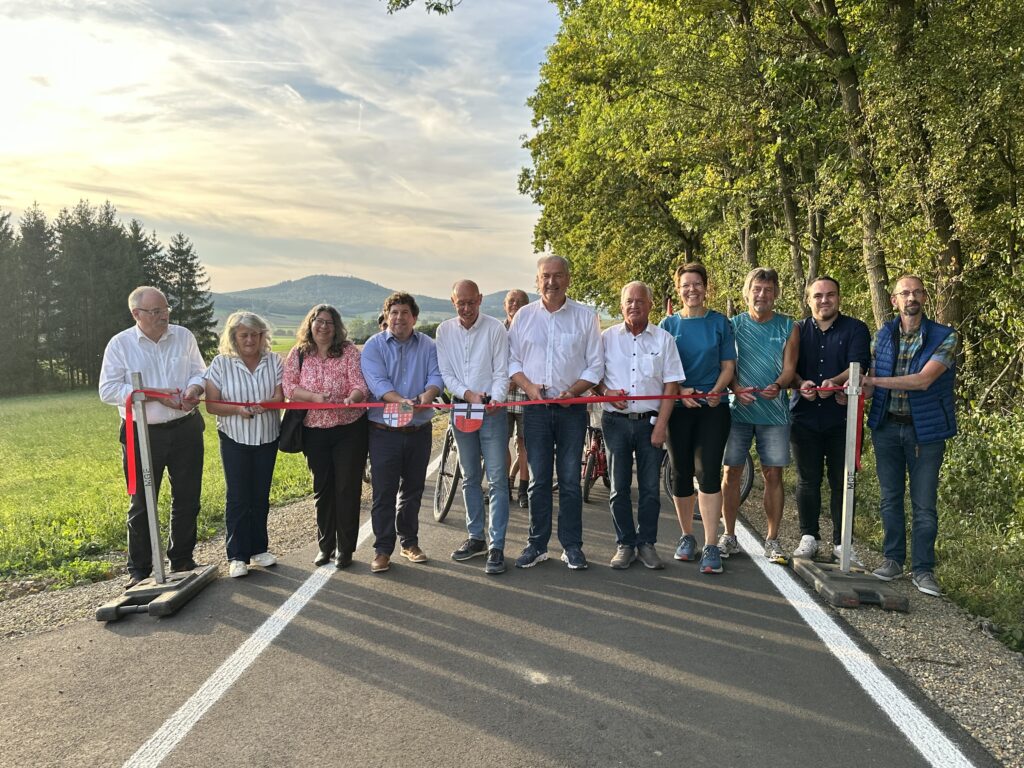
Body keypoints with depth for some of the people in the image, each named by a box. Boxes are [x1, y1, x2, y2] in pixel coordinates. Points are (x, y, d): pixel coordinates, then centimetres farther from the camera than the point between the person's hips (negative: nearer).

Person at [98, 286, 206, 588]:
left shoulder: (184, 336, 4)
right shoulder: (120, 344, -5)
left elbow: (200, 372, 9)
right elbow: (108, 390, -9)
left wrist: (193, 389, -15)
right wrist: (153, 394, -18)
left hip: (185, 430, 3)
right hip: (142, 435, -2)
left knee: (187, 500, 11)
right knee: (142, 504, 8)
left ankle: (182, 561, 28)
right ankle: (139, 570, 21)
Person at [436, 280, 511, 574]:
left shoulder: (495, 328, -6)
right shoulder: (445, 330, 3)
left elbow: (501, 372, -7)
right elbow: (445, 373, 1)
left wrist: (495, 399, -24)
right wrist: (468, 394, -15)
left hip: (492, 410, -3)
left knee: (497, 480, -5)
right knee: (470, 478, 13)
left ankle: (496, 546, 0)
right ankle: (476, 537, 25)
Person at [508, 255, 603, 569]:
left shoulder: (585, 317, 3)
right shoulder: (524, 316, 8)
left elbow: (595, 365, 2)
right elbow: (511, 359, 9)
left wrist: (573, 391, -13)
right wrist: (528, 386, -8)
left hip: (572, 409, -1)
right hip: (536, 408, 1)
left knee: (570, 479, 3)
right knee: (538, 479, 6)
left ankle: (572, 546, 14)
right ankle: (537, 544, 16)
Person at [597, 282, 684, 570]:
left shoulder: (664, 338, 5)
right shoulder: (607, 337, 6)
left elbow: (671, 384, 2)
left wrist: (661, 425, -6)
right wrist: (606, 392, -11)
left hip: (650, 422, 0)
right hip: (617, 422, 1)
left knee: (651, 487, 2)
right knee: (619, 487, 4)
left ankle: (647, 543, 15)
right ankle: (625, 544, 15)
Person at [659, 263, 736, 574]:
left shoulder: (720, 323, 6)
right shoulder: (669, 324, 7)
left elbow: (728, 365, 5)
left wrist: (717, 390, -14)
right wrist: (680, 391, -13)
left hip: (712, 407, -1)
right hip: (678, 408, 2)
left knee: (708, 472, -10)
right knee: (681, 473, 7)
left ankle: (711, 546, -8)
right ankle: (687, 536, 23)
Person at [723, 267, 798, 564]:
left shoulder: (788, 327, 6)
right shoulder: (732, 325, 5)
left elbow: (789, 367, 1)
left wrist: (776, 387, -21)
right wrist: (736, 389, -18)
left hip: (773, 410, 0)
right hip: (738, 408, 0)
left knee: (773, 474, 2)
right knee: (732, 472, 3)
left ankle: (772, 540, 13)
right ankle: (729, 536, 14)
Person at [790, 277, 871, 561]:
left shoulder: (855, 329, 5)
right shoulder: (797, 330, 11)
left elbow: (859, 364, -9)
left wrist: (835, 381, -28)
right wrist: (800, 383, -19)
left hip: (842, 418, -1)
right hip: (804, 417, 1)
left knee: (842, 481, 3)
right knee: (808, 480, 6)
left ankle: (841, 541, 14)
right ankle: (808, 537, 17)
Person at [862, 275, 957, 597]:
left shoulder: (944, 337, -6)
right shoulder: (883, 335, 7)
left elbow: (924, 380, -19)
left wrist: (874, 381, -22)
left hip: (925, 429, -3)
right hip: (887, 427, 3)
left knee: (924, 504, 2)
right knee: (890, 497, 11)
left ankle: (923, 569, 13)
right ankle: (893, 559, 23)